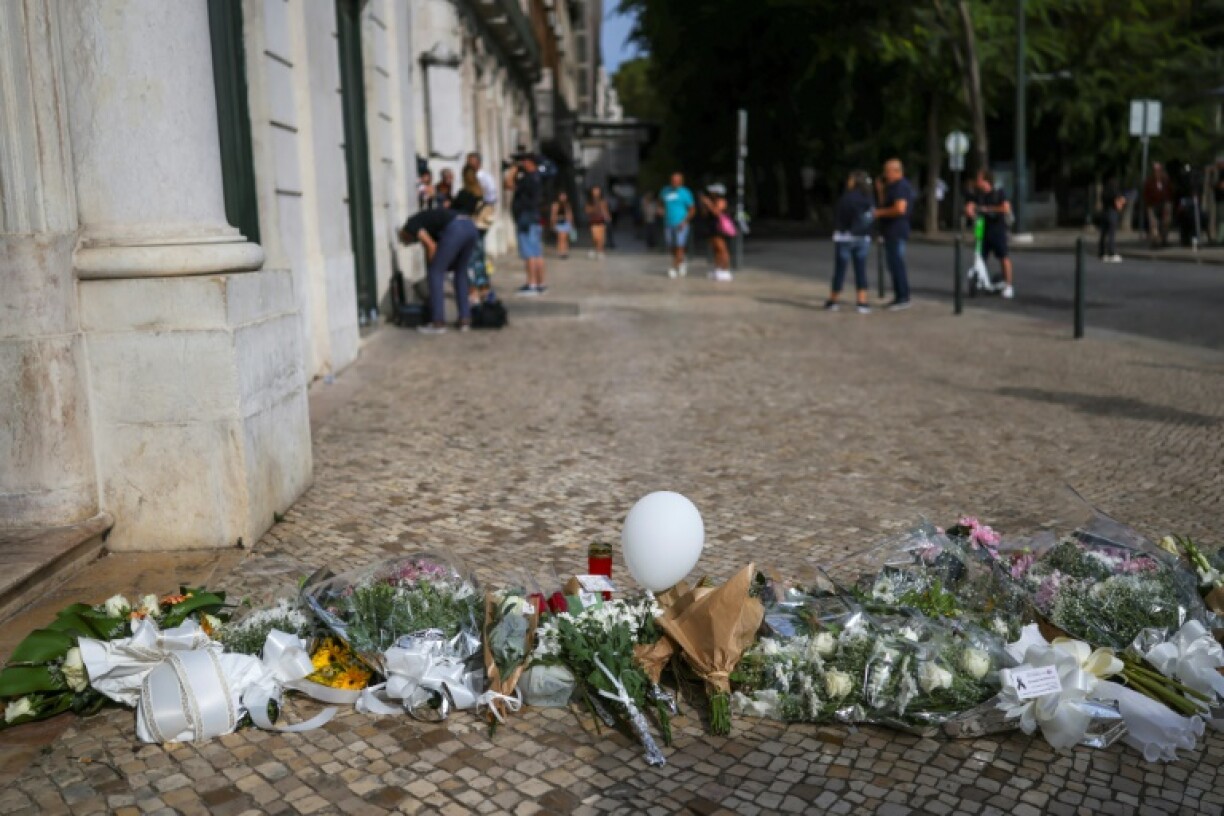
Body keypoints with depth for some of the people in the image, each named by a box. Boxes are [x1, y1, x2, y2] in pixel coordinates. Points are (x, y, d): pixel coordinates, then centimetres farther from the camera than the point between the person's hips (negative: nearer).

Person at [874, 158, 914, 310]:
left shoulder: (901, 186, -13)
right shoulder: (893, 186, 20)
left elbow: (900, 208, -24)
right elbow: (886, 205, 23)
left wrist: (880, 212, -14)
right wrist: (881, 191, 12)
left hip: (896, 232, -11)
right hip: (890, 232, 11)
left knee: (897, 263, -10)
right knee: (894, 264, 12)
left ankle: (903, 298, -9)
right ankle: (899, 297, 16)